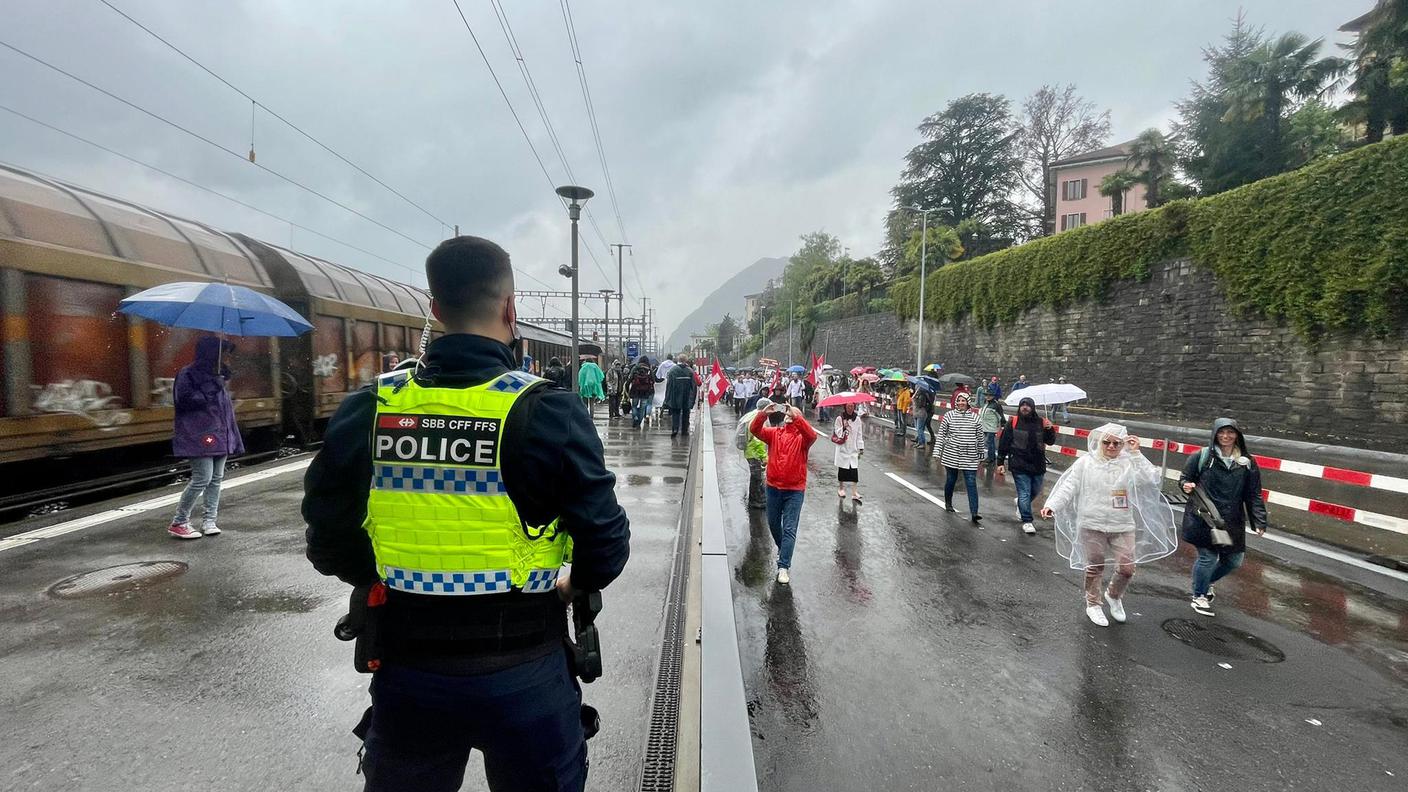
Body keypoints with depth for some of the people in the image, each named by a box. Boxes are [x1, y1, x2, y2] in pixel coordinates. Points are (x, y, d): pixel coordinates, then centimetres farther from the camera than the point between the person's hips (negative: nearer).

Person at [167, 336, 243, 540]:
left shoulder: (216, 374, 19)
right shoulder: (187, 374, -7)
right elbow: (184, 399, -18)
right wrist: (212, 388, -15)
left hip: (219, 435, 9)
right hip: (199, 436, -9)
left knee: (216, 479, 8)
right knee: (202, 478, -12)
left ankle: (209, 521, 14)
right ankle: (178, 522, 2)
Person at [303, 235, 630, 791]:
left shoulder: (369, 410, -7)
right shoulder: (544, 412, -18)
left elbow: (330, 541, 2)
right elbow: (605, 545, -14)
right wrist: (573, 583, 7)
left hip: (407, 668, 3)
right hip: (521, 672, -3)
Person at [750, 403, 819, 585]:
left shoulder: (802, 437, -4)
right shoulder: (774, 433, 4)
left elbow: (812, 435, -27)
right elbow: (754, 430, -9)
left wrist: (795, 416, -35)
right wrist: (764, 414, -26)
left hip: (795, 490, -4)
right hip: (773, 487, 4)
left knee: (790, 529, -5)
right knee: (773, 523, 19)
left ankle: (784, 567, -4)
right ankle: (782, 548, 44)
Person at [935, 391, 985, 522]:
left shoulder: (975, 418, 3)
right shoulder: (949, 415, 0)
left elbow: (980, 437, 10)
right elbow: (941, 435, 1)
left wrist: (980, 455, 13)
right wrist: (937, 452, -4)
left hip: (970, 458, 0)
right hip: (951, 455, 0)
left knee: (971, 483, -5)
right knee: (950, 480, 12)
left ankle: (974, 513, -9)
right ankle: (948, 504, 35)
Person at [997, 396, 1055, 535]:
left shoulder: (1041, 422, 3)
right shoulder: (1013, 422, -4)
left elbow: (1050, 441, 8)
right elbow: (1003, 443, 0)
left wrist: (1050, 430, -12)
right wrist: (1000, 462, -1)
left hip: (1038, 465, 4)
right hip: (1019, 466, -4)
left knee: (1035, 491, 19)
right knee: (1024, 493, -4)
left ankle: (1020, 504, 47)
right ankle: (1027, 521, 7)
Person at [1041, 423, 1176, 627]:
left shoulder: (1130, 463, -2)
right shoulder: (1086, 462, -4)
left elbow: (1152, 480, -16)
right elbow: (1069, 487, -4)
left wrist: (1136, 453, -16)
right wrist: (1052, 505, -16)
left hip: (1123, 526, 1)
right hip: (1092, 525, -1)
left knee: (1127, 568, 1)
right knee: (1095, 567, 12)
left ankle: (1114, 596, 32)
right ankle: (1093, 604, 32)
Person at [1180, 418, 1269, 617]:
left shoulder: (1247, 462, 5)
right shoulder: (1202, 457, -4)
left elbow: (1253, 495, 5)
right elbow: (1184, 478, 7)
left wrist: (1259, 522, -2)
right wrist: (1186, 485, -17)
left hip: (1232, 522, 4)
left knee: (1234, 560, 12)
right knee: (1208, 557, -3)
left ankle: (1208, 582, 41)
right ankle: (1199, 597, 19)